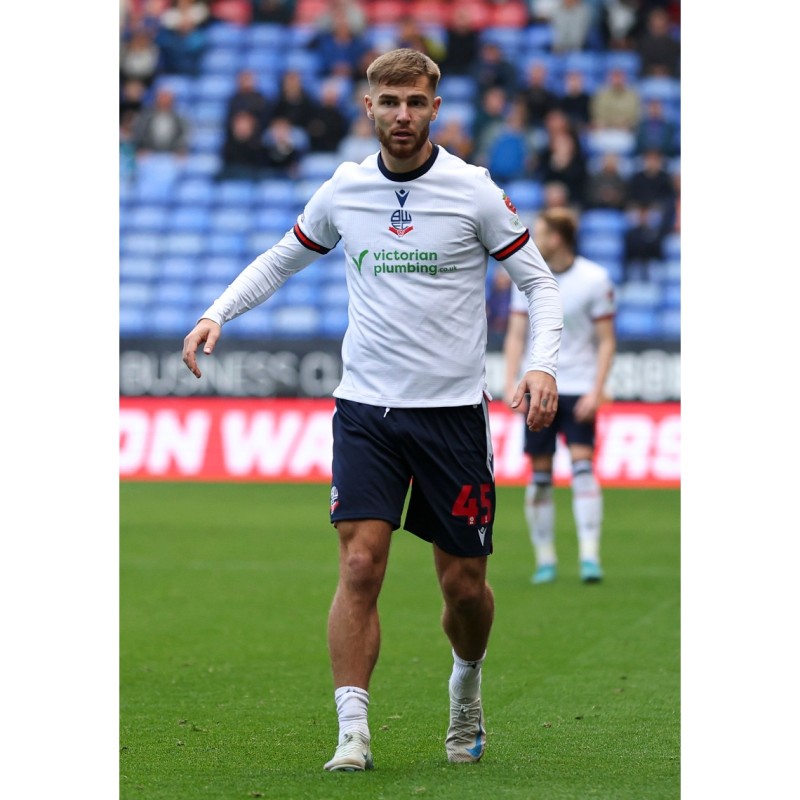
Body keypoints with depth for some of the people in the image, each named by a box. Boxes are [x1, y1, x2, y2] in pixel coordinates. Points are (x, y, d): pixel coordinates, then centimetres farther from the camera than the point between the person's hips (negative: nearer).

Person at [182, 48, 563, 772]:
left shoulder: (473, 191, -4)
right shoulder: (342, 191, 4)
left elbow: (538, 281, 2)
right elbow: (282, 259, 20)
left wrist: (542, 364, -15)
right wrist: (217, 313, 6)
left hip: (453, 409, -1)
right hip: (365, 407, 1)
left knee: (464, 583, 5)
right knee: (361, 564, -14)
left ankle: (467, 685, 36)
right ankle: (353, 732, -13)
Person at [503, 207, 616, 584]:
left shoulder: (595, 280, -5)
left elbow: (607, 341, -2)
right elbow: (516, 335, 8)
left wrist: (596, 391, -12)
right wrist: (511, 382, -5)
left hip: (579, 390, -3)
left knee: (583, 465, -14)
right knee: (540, 475, 1)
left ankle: (589, 556, -15)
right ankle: (545, 560, 9)